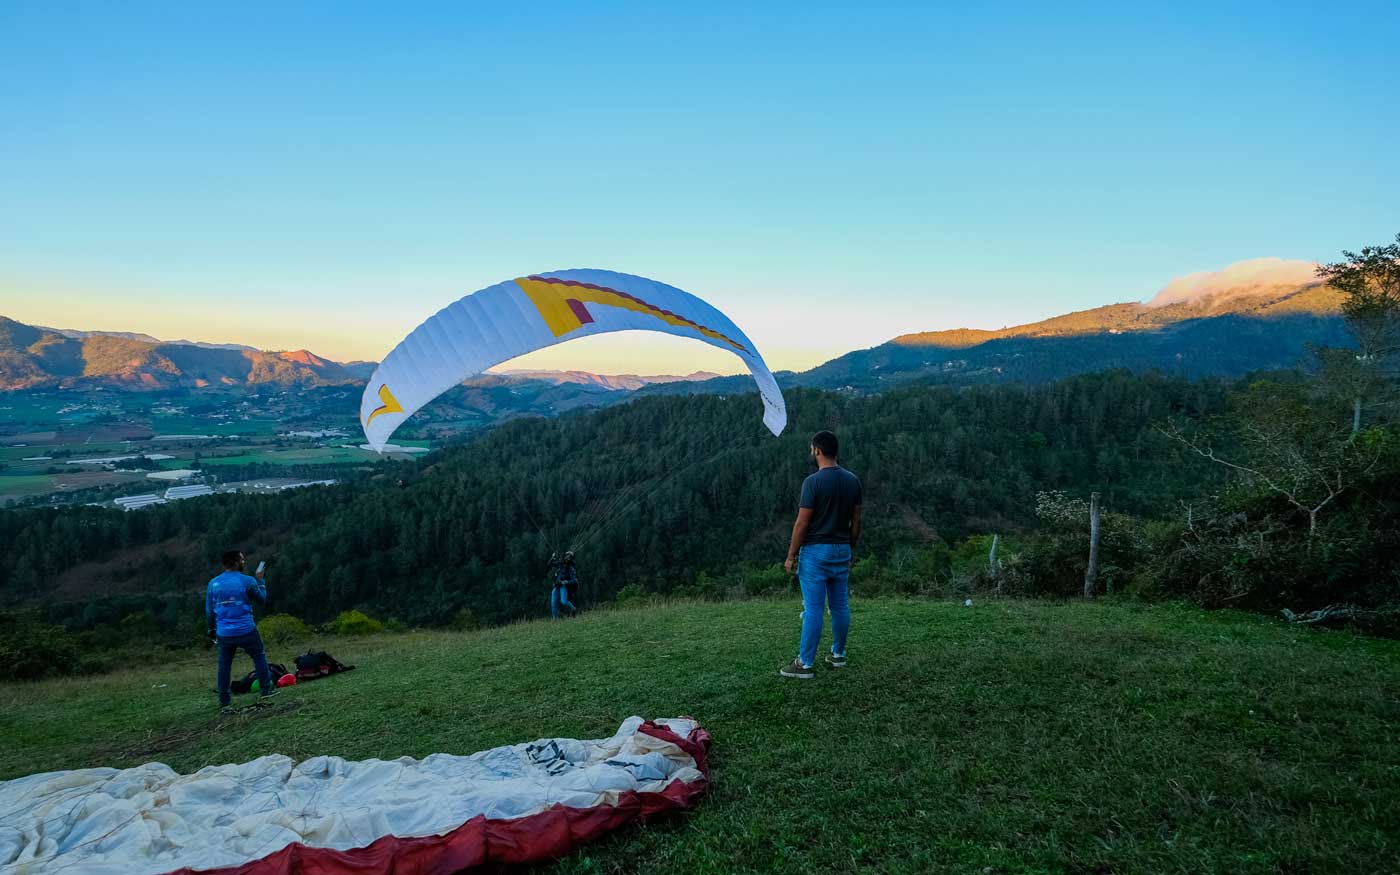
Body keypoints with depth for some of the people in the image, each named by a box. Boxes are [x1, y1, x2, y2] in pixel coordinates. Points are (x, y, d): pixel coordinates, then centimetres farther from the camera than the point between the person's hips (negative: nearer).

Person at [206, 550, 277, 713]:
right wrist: (260, 580, 17)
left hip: (224, 634, 3)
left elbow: (209, 611, 10)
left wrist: (212, 631, 20)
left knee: (224, 666, 11)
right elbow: (262, 599, 7)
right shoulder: (247, 581, -8)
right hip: (246, 631, -3)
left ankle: (224, 703, 12)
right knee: (259, 656, 16)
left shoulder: (213, 584, 4)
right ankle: (266, 689, 18)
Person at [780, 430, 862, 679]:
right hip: (842, 550, 6)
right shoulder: (853, 480, 4)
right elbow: (856, 520, 9)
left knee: (813, 609, -4)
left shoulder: (813, 481, -16)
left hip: (816, 551, -6)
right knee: (840, 605, 14)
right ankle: (838, 655, 25)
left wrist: (791, 556, -7)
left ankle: (805, 664, 1)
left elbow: (802, 523, -15)